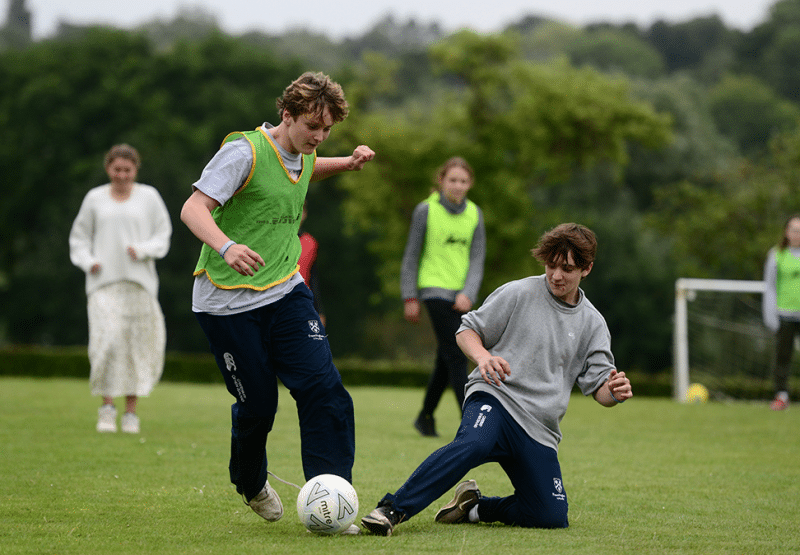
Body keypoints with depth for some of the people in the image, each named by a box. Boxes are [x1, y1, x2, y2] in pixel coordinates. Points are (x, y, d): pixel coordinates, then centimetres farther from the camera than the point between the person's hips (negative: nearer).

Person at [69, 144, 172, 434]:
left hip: (140, 281, 1)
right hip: (103, 281, 0)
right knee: (106, 340, -16)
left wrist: (143, 250, -11)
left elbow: (163, 235, 8)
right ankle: (107, 407, -7)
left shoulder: (149, 197, 8)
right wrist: (88, 261, -2)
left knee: (138, 345, -1)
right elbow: (79, 237, 16)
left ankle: (131, 411, 8)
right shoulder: (95, 198, 10)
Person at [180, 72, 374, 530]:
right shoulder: (244, 152, -17)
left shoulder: (303, 154, 6)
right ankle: (250, 483, 33)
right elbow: (193, 209, -24)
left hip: (285, 291, 6)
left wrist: (346, 164, 14)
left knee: (323, 388, -13)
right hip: (227, 300, -6)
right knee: (257, 404, 0)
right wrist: (226, 246, -43)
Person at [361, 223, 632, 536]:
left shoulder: (593, 324, 12)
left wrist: (615, 392, -13)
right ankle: (391, 511, -41)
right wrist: (483, 356, -15)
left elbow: (599, 387, 11)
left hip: (540, 431, 5)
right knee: (473, 444, -39)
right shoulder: (518, 294, 3)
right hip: (495, 400, -5)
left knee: (551, 517, -5)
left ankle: (474, 508, 18)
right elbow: (467, 330, 7)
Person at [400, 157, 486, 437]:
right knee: (455, 355, -14)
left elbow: (477, 258, 2)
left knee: (447, 360, 11)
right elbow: (411, 255, -1)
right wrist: (410, 298, -3)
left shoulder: (474, 214, 4)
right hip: (435, 288, -5)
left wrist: (468, 294, -13)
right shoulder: (426, 210, -7)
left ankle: (426, 416, 27)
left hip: (463, 293, 5)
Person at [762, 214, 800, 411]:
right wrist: (770, 314, 2)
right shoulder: (777, 255, 5)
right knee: (782, 355, -4)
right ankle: (782, 395, 1)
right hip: (784, 313, 0)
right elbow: (770, 286, 8)